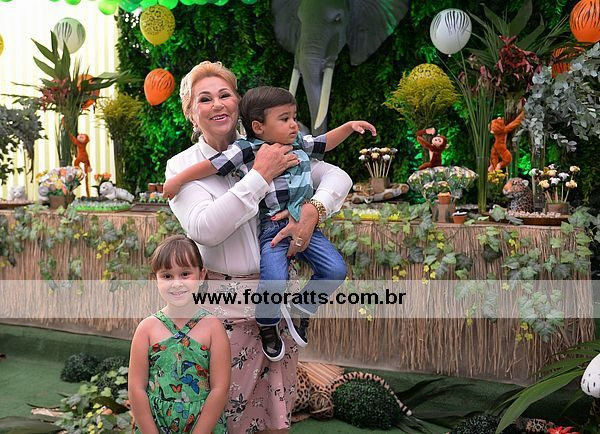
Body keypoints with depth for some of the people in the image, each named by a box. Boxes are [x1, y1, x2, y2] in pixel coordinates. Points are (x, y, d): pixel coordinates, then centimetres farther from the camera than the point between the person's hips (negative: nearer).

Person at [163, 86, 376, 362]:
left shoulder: (299, 143, 11)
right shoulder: (248, 151, -8)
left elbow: (324, 143, 29)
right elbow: (213, 165, -7)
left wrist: (349, 126, 21)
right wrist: (178, 180, -6)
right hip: (273, 228, -6)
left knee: (336, 271, -4)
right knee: (274, 281, -26)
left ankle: (299, 309, 21)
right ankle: (267, 326, 8)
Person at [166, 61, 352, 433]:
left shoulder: (270, 152, 6)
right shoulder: (183, 166, -3)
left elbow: (338, 177, 4)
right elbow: (205, 229, -20)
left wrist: (312, 210, -16)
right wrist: (261, 176, -20)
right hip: (224, 305, -3)